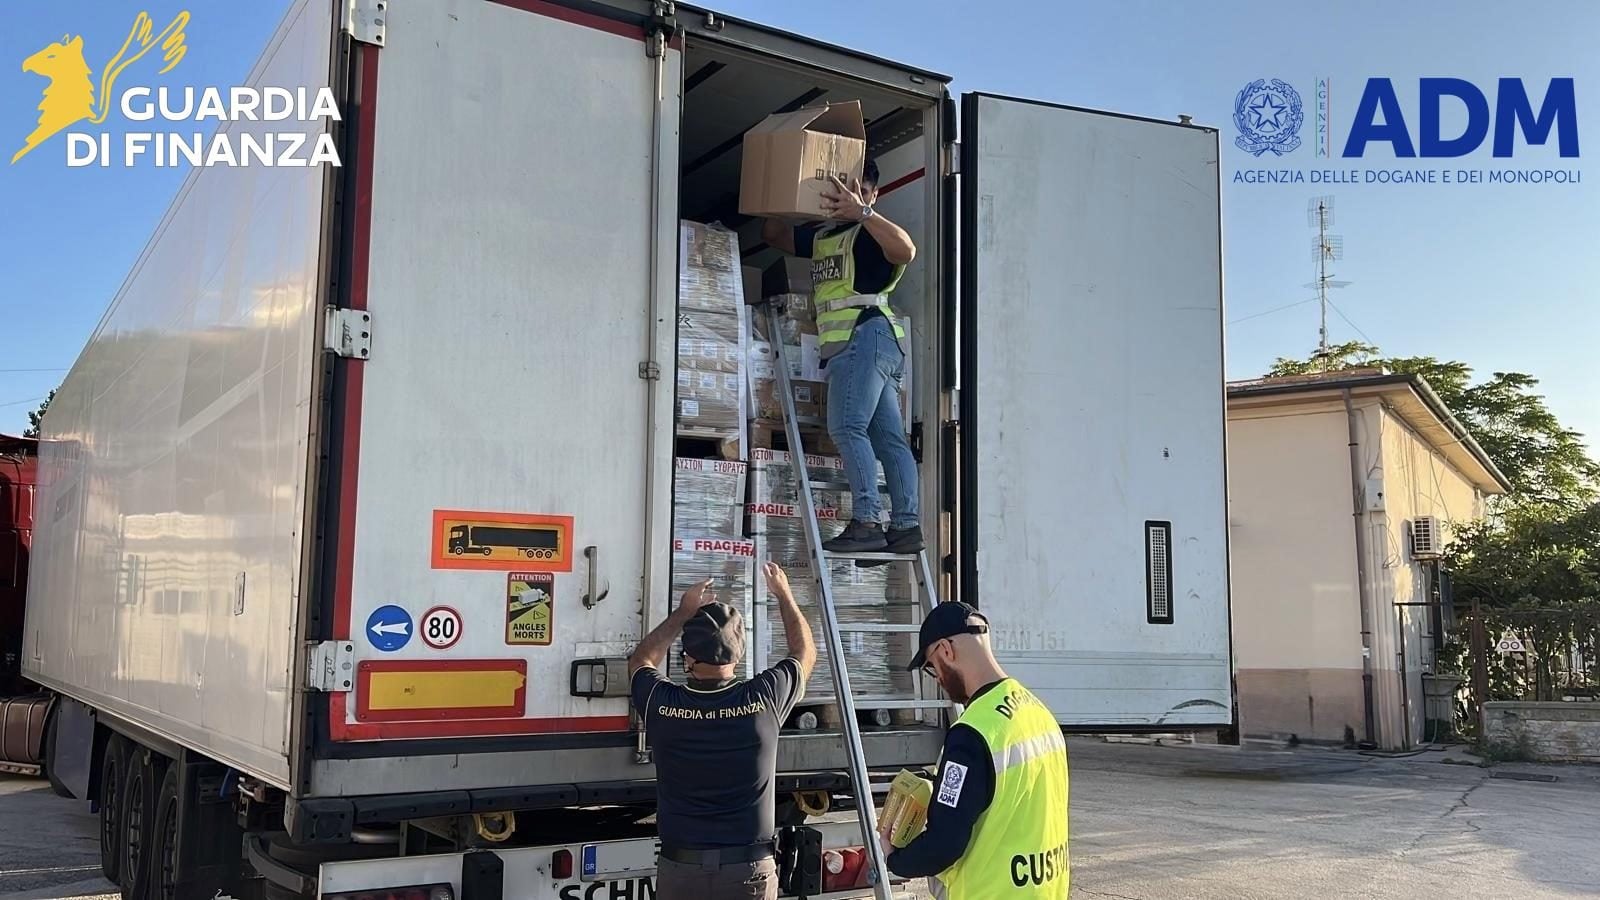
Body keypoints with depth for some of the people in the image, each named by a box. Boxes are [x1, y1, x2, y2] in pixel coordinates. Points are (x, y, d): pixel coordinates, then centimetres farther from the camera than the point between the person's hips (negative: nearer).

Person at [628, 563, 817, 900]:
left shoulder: (662, 705, -11)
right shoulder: (763, 699, -12)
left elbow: (641, 661, 15)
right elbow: (805, 654, 10)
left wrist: (683, 612, 18)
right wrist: (783, 594, 22)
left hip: (679, 872, 1)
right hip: (750, 872, 0)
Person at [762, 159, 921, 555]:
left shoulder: (869, 232, 2)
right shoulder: (820, 236, 27)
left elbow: (906, 250, -18)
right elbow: (773, 234, 29)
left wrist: (861, 212, -24)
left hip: (866, 333, -9)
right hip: (848, 344, 9)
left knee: (847, 426, -19)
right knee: (888, 437, 1)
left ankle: (866, 522, -25)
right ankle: (907, 525, -1)